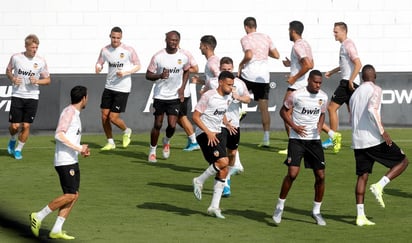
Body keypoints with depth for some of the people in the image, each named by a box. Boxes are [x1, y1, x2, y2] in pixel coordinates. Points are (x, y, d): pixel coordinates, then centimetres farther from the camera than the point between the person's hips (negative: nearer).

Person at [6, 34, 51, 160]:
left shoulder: (41, 61, -3)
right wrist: (12, 78, -7)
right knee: (14, 126, -3)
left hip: (32, 97, 0)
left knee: (26, 126, -1)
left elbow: (47, 80, 5)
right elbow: (8, 70, 14)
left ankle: (18, 149, 18)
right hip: (17, 96, 0)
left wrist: (37, 81, -14)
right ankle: (12, 140, 31)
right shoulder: (16, 57, -4)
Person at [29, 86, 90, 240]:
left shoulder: (75, 114, 19)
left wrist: (81, 150, 12)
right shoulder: (69, 112, -10)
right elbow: (59, 134, -21)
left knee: (74, 196, 3)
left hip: (72, 161, 10)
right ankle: (39, 217, -5)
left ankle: (56, 230, 2)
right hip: (65, 161, -10)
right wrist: (78, 148, -22)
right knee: (69, 195, -13)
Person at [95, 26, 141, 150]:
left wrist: (125, 73, -17)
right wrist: (98, 68, -12)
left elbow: (137, 66, -2)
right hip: (109, 87, 5)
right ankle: (110, 142, 19)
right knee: (104, 116, 2)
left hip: (122, 88, -5)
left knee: (113, 118, -8)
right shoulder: (105, 50, 2)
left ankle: (126, 131, 24)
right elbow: (99, 63, 13)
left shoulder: (128, 50, -9)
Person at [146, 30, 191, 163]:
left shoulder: (184, 56, -4)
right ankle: (152, 151, 22)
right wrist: (160, 76, -25)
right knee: (157, 124, 3)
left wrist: (182, 88, 2)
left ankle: (166, 141, 26)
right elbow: (148, 75, -4)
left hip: (175, 96, 1)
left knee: (172, 125, -8)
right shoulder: (158, 56, -11)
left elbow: (186, 71, 14)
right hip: (160, 96, -1)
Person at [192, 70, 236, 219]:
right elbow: (195, 116, -13)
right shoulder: (208, 96, -14)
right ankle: (199, 181, -3)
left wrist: (227, 123, 8)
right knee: (223, 161, -25)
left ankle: (214, 206, 6)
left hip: (217, 134, 8)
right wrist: (208, 132, -20)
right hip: (204, 134, -8)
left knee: (223, 171, 1)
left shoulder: (228, 98, 10)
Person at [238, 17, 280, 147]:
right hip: (264, 76, 5)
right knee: (264, 108, 2)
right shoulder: (266, 37, 12)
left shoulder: (246, 39, -4)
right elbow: (276, 55, 11)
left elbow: (249, 55, -20)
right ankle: (266, 138, -2)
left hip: (249, 74, -5)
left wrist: (241, 64, -3)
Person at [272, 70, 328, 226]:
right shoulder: (296, 95, -10)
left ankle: (316, 211, 17)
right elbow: (283, 111, 2)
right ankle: (280, 206, 1)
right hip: (297, 139, -4)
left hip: (314, 139, 4)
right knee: (292, 173, -16)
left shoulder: (323, 97, 3)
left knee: (320, 176, 1)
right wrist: (294, 126, -11)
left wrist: (320, 125, -2)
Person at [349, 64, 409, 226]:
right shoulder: (375, 90, -5)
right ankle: (379, 186, -11)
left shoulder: (354, 94, 17)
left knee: (362, 176, 9)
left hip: (357, 141, 7)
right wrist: (383, 131, -20)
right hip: (374, 139, -7)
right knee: (403, 161, 8)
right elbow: (372, 109, -22)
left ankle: (360, 216, 2)